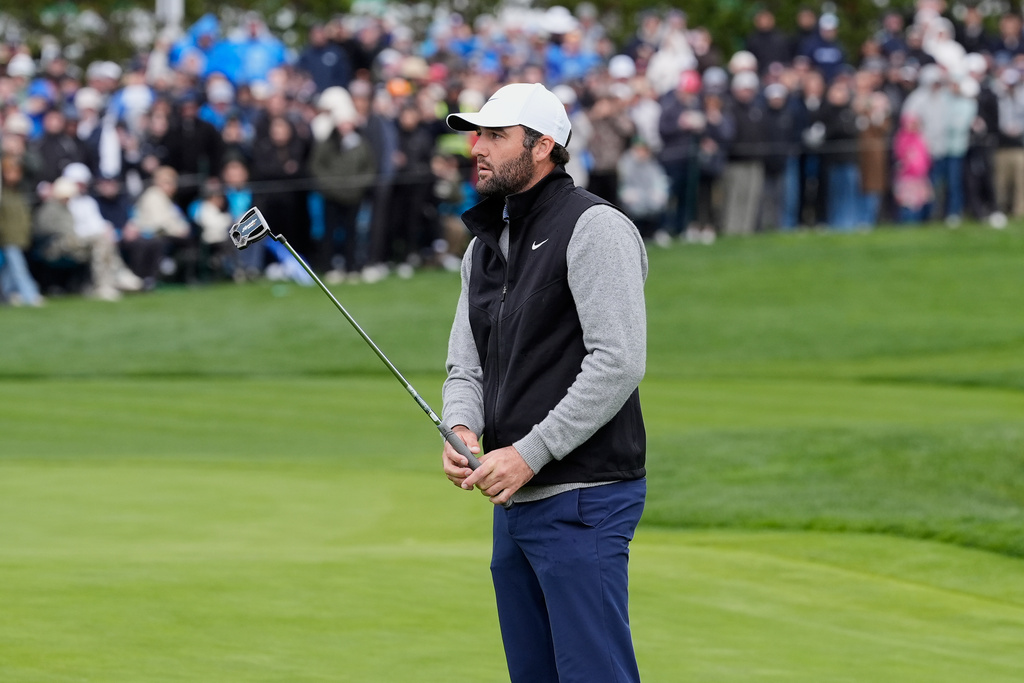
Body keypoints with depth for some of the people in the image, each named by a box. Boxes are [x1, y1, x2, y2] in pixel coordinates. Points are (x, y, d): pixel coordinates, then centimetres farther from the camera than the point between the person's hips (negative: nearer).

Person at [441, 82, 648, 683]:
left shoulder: (593, 228, -10)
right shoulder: (486, 245, 17)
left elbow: (619, 362, -18)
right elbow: (467, 366, 16)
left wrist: (530, 453, -19)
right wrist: (462, 430, -7)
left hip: (583, 502, -9)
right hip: (515, 504, 9)